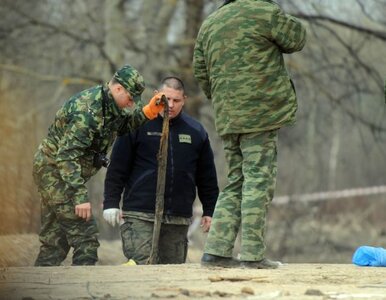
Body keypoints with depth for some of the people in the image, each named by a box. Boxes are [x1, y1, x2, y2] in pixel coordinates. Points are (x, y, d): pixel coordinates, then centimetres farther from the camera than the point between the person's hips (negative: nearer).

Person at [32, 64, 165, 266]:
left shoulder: (108, 105, 5)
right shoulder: (88, 110, -25)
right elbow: (67, 156, -29)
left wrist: (151, 110, -5)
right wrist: (80, 196, -32)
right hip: (55, 171, -10)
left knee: (55, 242, 11)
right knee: (85, 237, -13)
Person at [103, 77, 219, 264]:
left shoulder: (196, 131, 12)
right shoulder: (138, 125, 1)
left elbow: (207, 177, 18)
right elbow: (117, 168, 2)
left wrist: (209, 211, 15)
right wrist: (111, 203, -4)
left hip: (179, 219, 4)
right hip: (140, 215, -4)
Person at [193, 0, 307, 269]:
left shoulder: (208, 25, 16)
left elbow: (201, 72, 19)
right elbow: (297, 39, 3)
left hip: (227, 117, 7)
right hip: (260, 114, -7)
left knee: (236, 182, 13)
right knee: (258, 181, -5)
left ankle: (216, 250, 7)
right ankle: (252, 254, -9)